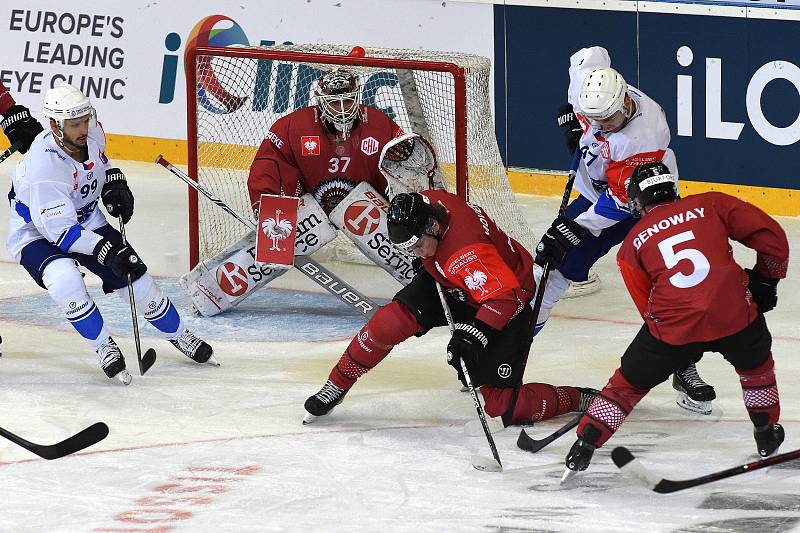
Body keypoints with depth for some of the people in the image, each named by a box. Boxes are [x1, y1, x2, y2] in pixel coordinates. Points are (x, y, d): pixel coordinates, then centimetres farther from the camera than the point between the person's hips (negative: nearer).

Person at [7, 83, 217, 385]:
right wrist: (105, 250, -41)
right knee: (65, 280, -34)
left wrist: (114, 182, -1)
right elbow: (59, 230, -36)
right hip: (36, 232, -7)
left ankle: (179, 336, 27)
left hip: (85, 219, 7)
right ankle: (104, 349, -15)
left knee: (134, 275, 4)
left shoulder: (91, 130, -15)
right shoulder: (45, 165, -37)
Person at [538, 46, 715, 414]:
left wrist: (576, 230, -32)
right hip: (596, 190, 5)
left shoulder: (646, 137, -37)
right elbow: (590, 56, 4)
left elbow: (620, 200, -32)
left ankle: (685, 369, -4)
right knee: (555, 264, -1)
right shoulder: (590, 82, -23)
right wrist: (572, 109, 5)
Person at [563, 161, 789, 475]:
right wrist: (766, 280, 22)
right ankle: (767, 433, 41)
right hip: (734, 313, 0)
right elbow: (770, 235, 7)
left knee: (630, 381, 20)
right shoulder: (710, 205, 13)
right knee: (755, 364, 33)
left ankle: (586, 443, 16)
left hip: (673, 324, 0)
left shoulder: (633, 242, 17)